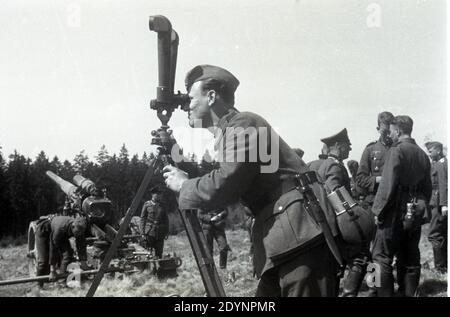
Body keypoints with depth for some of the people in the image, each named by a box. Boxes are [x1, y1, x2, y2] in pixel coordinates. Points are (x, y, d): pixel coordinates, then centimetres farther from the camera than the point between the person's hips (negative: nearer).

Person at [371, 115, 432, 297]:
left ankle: (384, 294, -1)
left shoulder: (396, 151, -12)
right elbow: (427, 187, 13)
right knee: (411, 261, 13)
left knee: (382, 259, 1)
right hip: (414, 217, 7)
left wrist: (378, 211, -10)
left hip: (395, 214, -7)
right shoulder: (422, 154, 9)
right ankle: (410, 293, 18)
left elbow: (387, 185, -17)